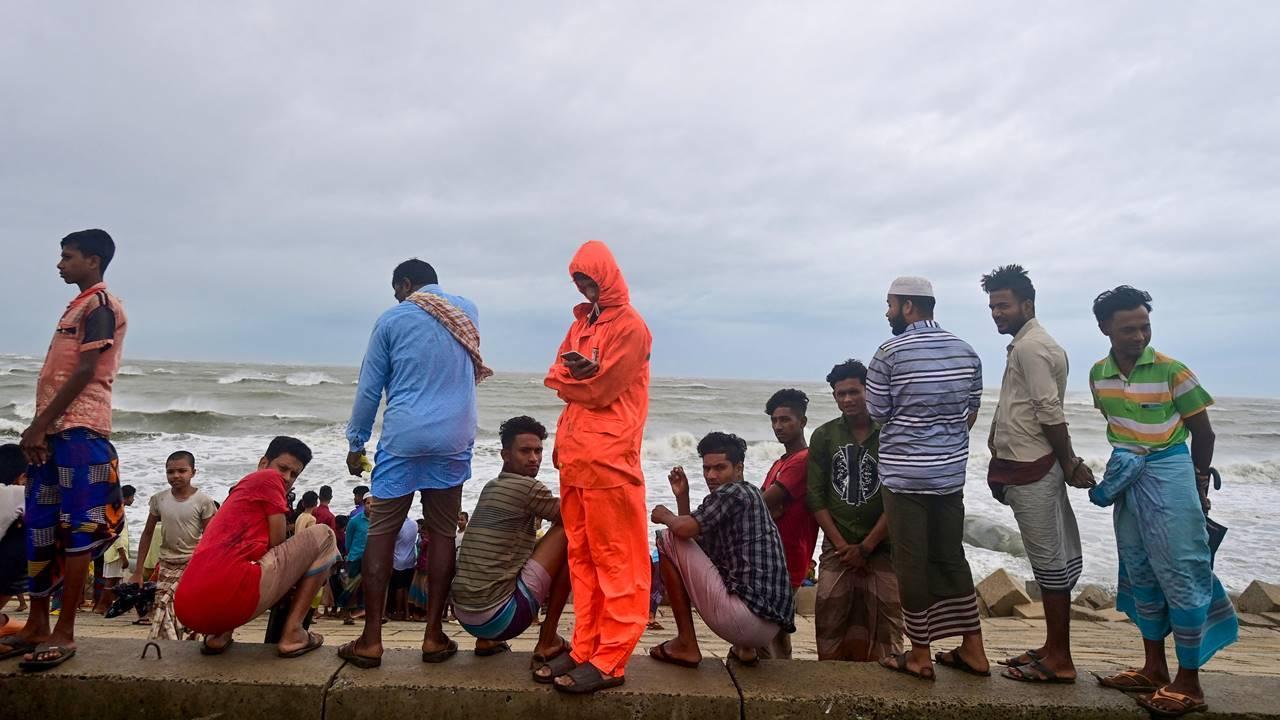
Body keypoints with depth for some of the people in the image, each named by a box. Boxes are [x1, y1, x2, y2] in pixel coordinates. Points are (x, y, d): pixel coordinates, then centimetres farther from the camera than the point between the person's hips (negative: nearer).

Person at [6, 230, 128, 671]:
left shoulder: (100, 305, -6)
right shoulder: (78, 306, 22)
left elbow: (84, 373, -15)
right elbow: (57, 374, 20)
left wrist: (38, 426, -13)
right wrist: (38, 428, 12)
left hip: (79, 430, -10)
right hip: (54, 430, 10)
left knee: (76, 530, -7)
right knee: (40, 528, 11)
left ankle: (64, 633, -3)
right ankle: (37, 625, 19)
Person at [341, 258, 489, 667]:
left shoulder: (393, 319, 2)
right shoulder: (468, 311, 10)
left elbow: (369, 388, 4)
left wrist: (356, 442, 13)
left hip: (402, 438, -2)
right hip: (453, 439, 3)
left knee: (381, 532, 5)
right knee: (443, 533, 8)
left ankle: (371, 640, 6)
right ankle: (434, 636, 10)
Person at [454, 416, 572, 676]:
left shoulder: (491, 487, 14)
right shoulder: (527, 487, -12)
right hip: (497, 618, -9)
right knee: (569, 535, -4)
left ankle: (487, 641, 22)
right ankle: (547, 644, 2)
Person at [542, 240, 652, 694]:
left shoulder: (630, 326, -6)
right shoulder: (581, 322, 20)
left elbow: (601, 389, -12)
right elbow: (555, 377, 11)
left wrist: (573, 375, 4)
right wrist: (579, 372, -8)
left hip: (608, 459, -8)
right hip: (575, 456, 8)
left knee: (615, 561, -3)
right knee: (581, 558, 12)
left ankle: (611, 660, 2)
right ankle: (585, 648, 21)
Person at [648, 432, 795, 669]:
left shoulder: (733, 492, -6)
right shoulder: (750, 495, 22)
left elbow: (684, 529, -18)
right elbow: (695, 539, 25)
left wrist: (665, 515, 3)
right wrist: (681, 497, 17)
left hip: (744, 616, -10)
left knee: (668, 538, -2)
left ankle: (686, 645, 0)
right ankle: (744, 648, 21)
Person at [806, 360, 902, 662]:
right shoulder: (824, 436, 4)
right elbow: (815, 496, 2)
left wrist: (866, 547, -7)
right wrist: (842, 545, -5)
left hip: (881, 546, -1)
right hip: (837, 547, 1)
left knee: (885, 625, -2)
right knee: (830, 620, -3)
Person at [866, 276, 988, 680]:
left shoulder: (891, 352, -12)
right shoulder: (966, 351, 5)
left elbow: (876, 413, -6)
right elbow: (971, 413, 12)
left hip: (904, 475, -6)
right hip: (951, 473, 6)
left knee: (912, 562, 4)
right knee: (951, 557, 16)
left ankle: (920, 656, 15)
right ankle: (973, 650, 23)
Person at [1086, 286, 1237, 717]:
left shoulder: (1172, 371, -13)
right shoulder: (1099, 374, 1)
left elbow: (1202, 431, -4)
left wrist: (1198, 484, 3)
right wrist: (1123, 458, 7)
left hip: (1168, 474, -6)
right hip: (1127, 476, 6)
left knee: (1180, 576, -2)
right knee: (1140, 573, 13)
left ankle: (1189, 684, 10)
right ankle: (1154, 669, 27)